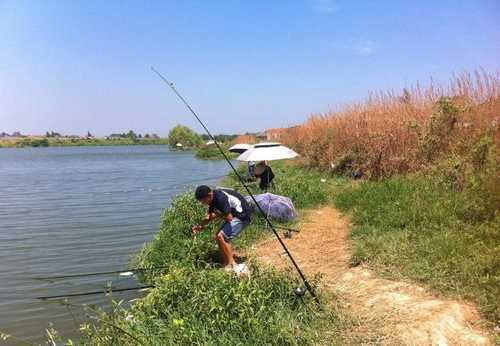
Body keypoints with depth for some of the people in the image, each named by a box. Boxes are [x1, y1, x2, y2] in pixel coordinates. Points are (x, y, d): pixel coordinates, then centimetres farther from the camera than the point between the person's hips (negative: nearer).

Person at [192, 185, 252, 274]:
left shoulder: (220, 198, -28)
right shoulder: (213, 198, 3)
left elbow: (229, 218, -27)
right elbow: (209, 216, 12)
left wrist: (217, 215, -10)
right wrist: (200, 225, -3)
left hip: (242, 216, -10)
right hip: (234, 215, 10)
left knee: (220, 237, -15)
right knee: (218, 236, 10)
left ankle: (231, 265, -5)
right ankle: (227, 262, 19)